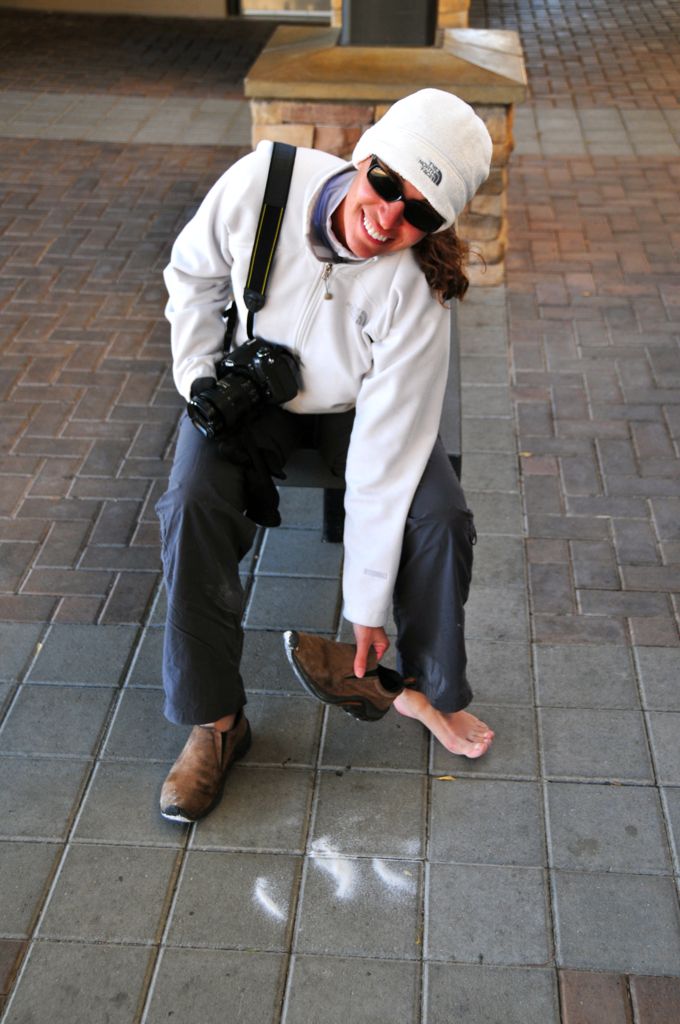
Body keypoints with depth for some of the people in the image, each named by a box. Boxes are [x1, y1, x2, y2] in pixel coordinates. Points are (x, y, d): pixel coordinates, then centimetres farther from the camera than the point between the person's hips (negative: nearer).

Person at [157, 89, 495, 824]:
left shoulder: (414, 298, -32)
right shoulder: (262, 181, -28)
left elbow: (384, 461, -31)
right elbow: (193, 273, -5)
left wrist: (367, 608, -26)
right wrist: (198, 379, -12)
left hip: (355, 405, -1)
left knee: (440, 518, -22)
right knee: (192, 505, -25)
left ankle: (428, 688, 6)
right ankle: (214, 720, -9)